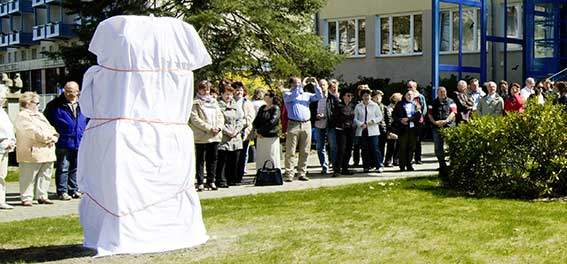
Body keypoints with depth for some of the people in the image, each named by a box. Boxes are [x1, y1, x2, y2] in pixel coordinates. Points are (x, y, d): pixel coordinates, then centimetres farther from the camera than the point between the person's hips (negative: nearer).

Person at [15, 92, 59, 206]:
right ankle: (26, 198, 1)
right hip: (32, 153, -9)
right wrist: (49, 137, -13)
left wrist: (54, 137, -3)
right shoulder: (22, 116, -6)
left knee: (45, 176, 10)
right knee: (28, 177, -5)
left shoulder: (39, 115, 23)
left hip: (47, 152, 9)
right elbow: (34, 132, -18)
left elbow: (50, 128, 19)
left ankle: (42, 196, 18)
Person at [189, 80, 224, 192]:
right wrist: (209, 128, -17)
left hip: (215, 136, 5)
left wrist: (219, 127, -6)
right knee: (200, 160, -1)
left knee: (213, 159, 9)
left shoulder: (214, 102, 17)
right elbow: (195, 119, -11)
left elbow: (220, 116, 14)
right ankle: (200, 182, 3)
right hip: (201, 136, -5)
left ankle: (211, 181, 17)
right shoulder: (195, 103, -1)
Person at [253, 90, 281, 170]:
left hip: (271, 137, -7)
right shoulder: (262, 108, 15)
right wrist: (257, 131, -6)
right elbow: (255, 121, 12)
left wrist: (260, 131, -12)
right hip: (260, 138, 7)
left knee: (272, 158, -4)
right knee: (260, 159, 7)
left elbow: (272, 122, -15)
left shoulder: (275, 108, -6)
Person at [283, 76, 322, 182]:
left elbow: (319, 96, 10)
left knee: (304, 152, 5)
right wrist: (301, 86, -14)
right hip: (293, 125, -4)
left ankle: (302, 173, 11)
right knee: (290, 151, -5)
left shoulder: (306, 95, 19)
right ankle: (289, 174, -5)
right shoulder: (287, 94, 7)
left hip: (306, 125, 4)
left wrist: (316, 85, -1)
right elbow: (292, 96, -15)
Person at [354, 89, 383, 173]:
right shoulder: (358, 106, 8)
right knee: (364, 149, 3)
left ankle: (378, 166, -4)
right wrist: (361, 124, -11)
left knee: (374, 148, -9)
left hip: (372, 130, -1)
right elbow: (355, 119, 6)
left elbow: (380, 117, 6)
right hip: (362, 131, 2)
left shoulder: (375, 105, 6)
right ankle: (366, 166, 9)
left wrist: (373, 121, -11)